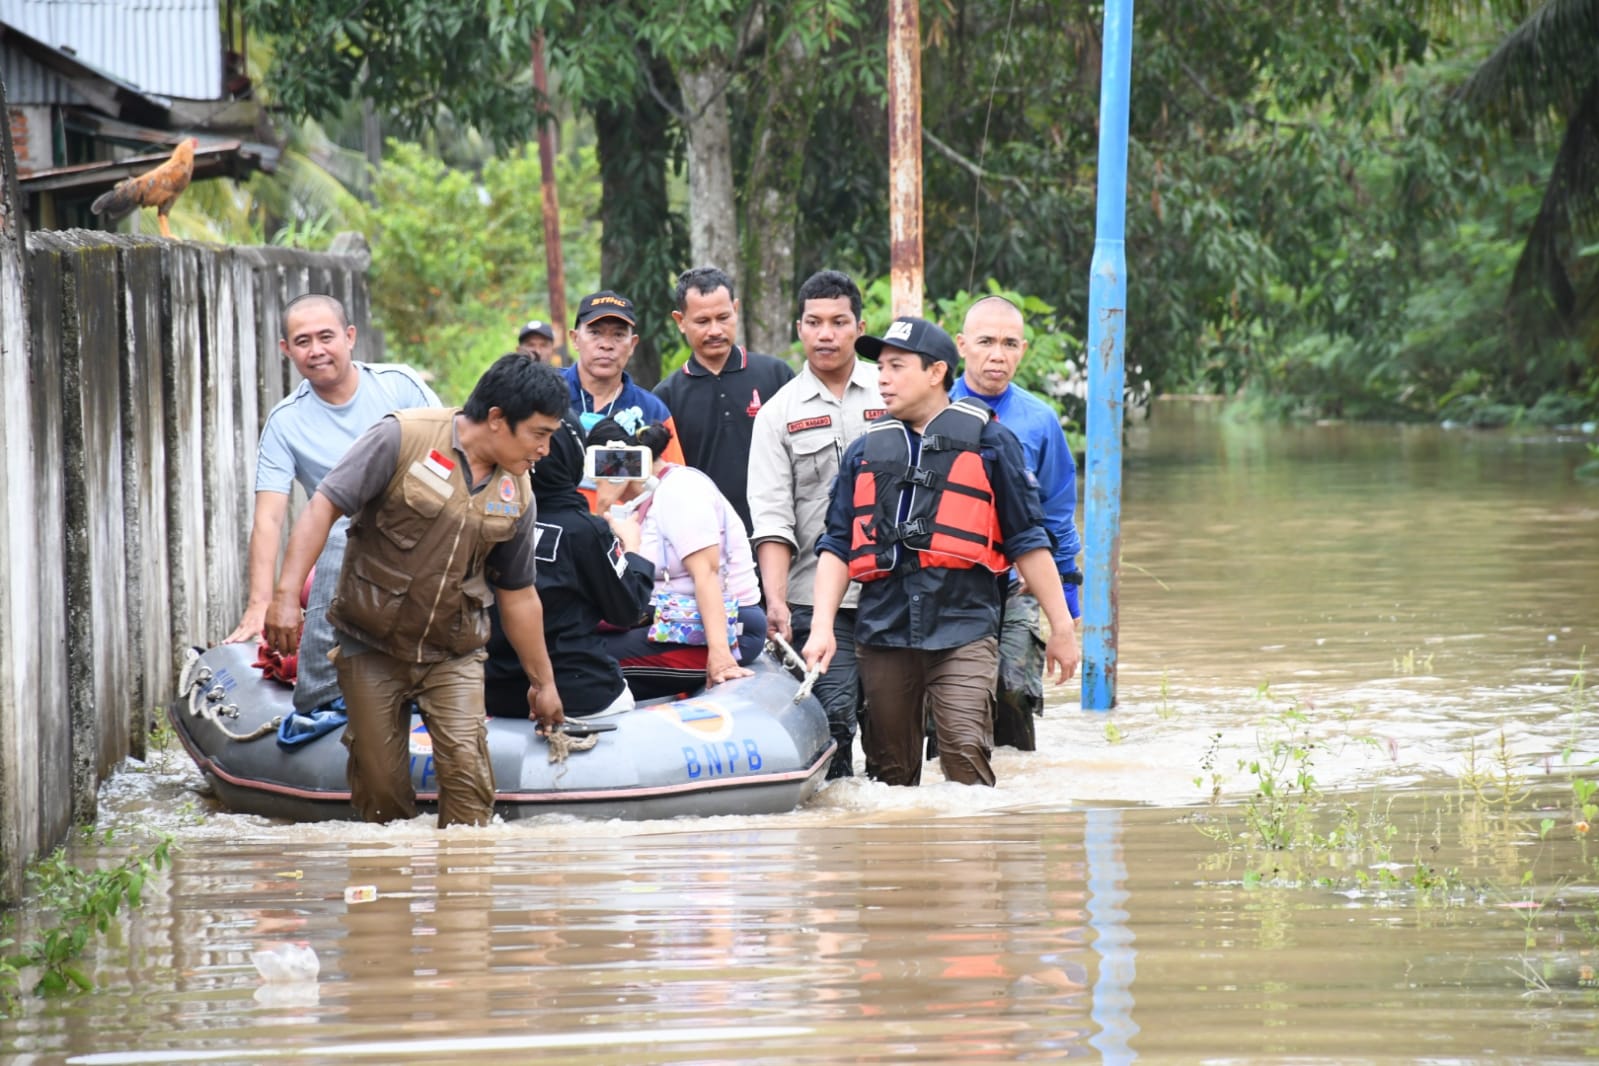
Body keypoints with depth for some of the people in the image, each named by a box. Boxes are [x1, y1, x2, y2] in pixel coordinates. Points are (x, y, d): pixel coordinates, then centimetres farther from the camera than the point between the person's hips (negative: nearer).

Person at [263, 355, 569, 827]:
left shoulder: (516, 495, 3)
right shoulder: (404, 438, -13)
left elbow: (519, 596, 14)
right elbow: (324, 507, -16)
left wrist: (543, 682, 20)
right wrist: (287, 594, -25)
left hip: (453, 654, 3)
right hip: (371, 646, -3)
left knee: (466, 766, -16)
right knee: (380, 783, 0)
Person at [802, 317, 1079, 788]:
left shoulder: (986, 440, 7)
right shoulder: (865, 452, 16)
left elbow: (1027, 540, 8)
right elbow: (837, 546, 15)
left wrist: (1060, 626, 7)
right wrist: (821, 626, 1)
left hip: (963, 627, -4)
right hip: (883, 627, 4)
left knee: (965, 754, -18)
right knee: (890, 769, 5)